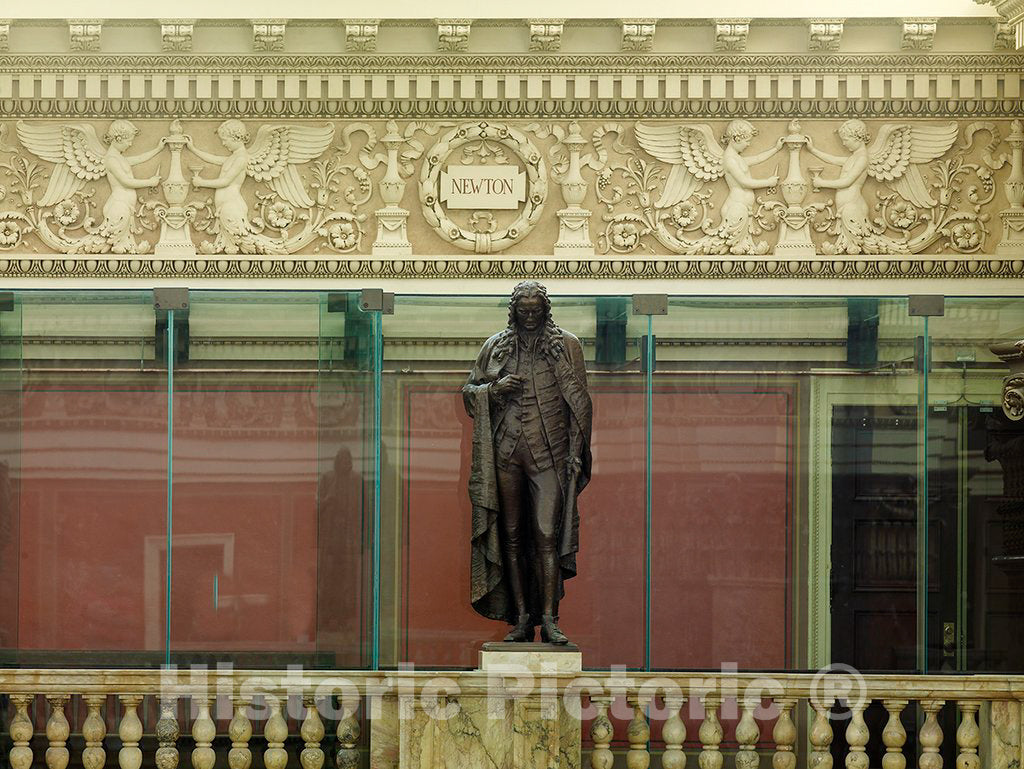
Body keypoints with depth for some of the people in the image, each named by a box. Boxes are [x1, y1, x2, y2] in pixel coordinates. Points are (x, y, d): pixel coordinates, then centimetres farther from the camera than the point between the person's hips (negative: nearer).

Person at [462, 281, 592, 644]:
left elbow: (580, 402, 6)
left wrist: (576, 452, 0)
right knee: (511, 536, 2)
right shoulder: (495, 347, 11)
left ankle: (549, 618, -11)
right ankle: (521, 618, 6)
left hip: (549, 452, -2)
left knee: (547, 535, -11)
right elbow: (469, 391, 16)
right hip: (506, 453, 3)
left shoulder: (566, 345, 6)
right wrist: (494, 389, -6)